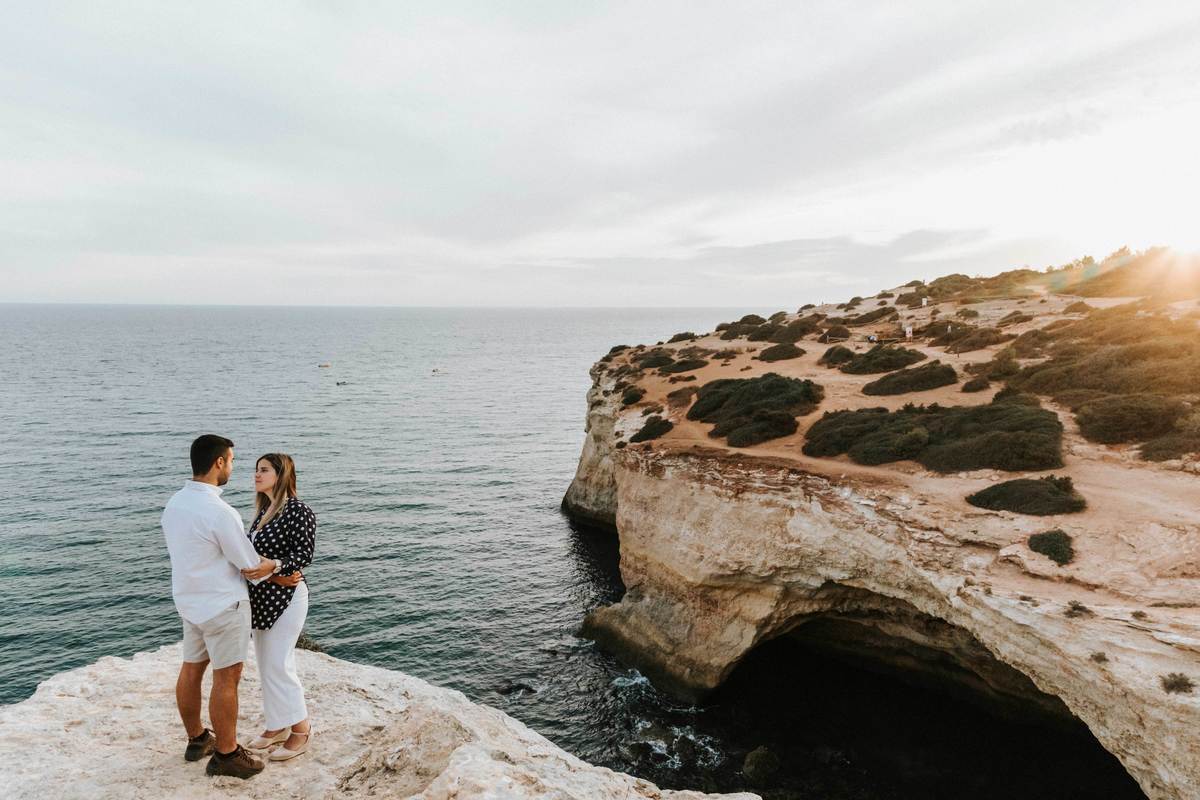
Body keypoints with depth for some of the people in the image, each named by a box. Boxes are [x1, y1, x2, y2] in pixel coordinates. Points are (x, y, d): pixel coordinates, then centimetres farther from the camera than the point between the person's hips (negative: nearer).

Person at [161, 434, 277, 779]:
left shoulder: (174, 503, 0)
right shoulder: (220, 512, -26)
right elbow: (253, 567, -17)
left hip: (188, 601, 9)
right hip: (223, 606, -8)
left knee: (191, 670, 19)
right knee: (226, 679, 4)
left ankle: (197, 739, 37)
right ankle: (226, 755, 16)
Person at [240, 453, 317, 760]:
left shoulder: (297, 510, -14)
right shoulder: (264, 510, 11)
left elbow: (304, 555, -19)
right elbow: (257, 551, 14)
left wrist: (273, 566, -32)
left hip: (286, 595, -8)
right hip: (262, 595, 8)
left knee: (279, 664, -4)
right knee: (266, 662, 14)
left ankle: (300, 729, 10)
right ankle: (277, 725, 27)